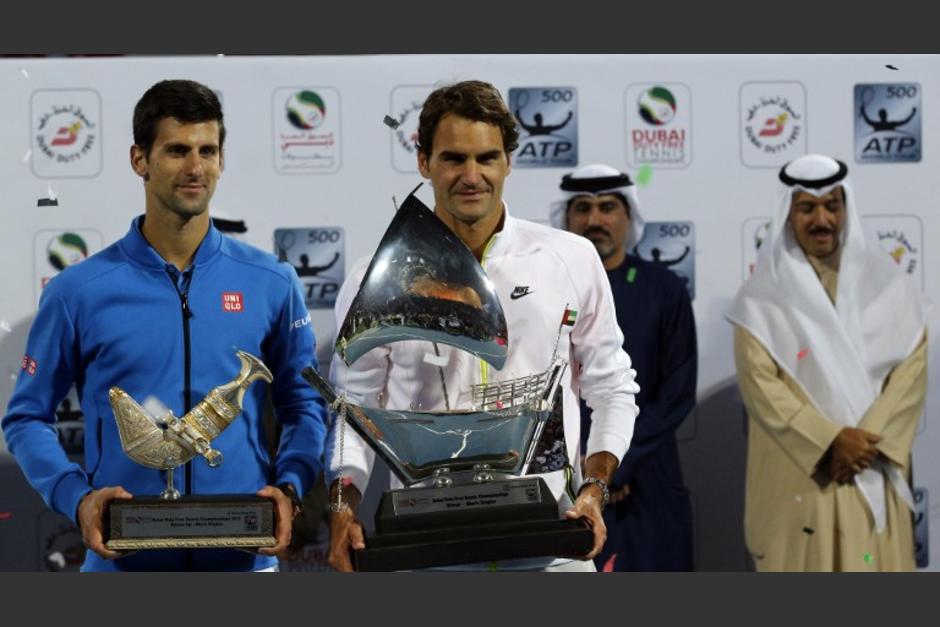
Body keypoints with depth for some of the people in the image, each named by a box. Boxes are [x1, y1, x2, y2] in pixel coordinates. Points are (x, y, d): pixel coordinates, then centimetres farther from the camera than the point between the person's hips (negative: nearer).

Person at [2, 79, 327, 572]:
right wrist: (76, 498, -13)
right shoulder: (79, 291, -1)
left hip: (243, 555, 1)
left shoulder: (271, 284, 3)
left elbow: (304, 407, 9)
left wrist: (288, 487, -9)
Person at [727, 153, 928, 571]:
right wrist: (831, 441, -16)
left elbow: (912, 366, 1)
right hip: (797, 478, -2)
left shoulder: (886, 283, 8)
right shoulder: (764, 296, -1)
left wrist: (870, 440, -11)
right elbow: (759, 383, -8)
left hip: (875, 473, 3)